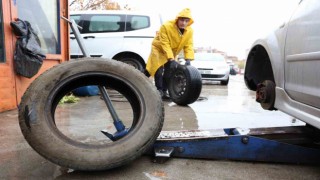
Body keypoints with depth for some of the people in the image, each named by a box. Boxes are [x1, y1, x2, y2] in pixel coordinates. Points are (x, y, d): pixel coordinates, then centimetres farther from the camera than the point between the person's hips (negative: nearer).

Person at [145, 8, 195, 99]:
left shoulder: (190, 31, -16)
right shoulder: (166, 26, -31)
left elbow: (188, 46, -16)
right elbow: (165, 45, -33)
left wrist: (188, 59, -30)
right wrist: (171, 60, -40)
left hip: (172, 51, 5)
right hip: (159, 48, -5)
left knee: (169, 72, 4)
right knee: (159, 70, -16)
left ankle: (164, 91, 14)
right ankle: (159, 91, -6)